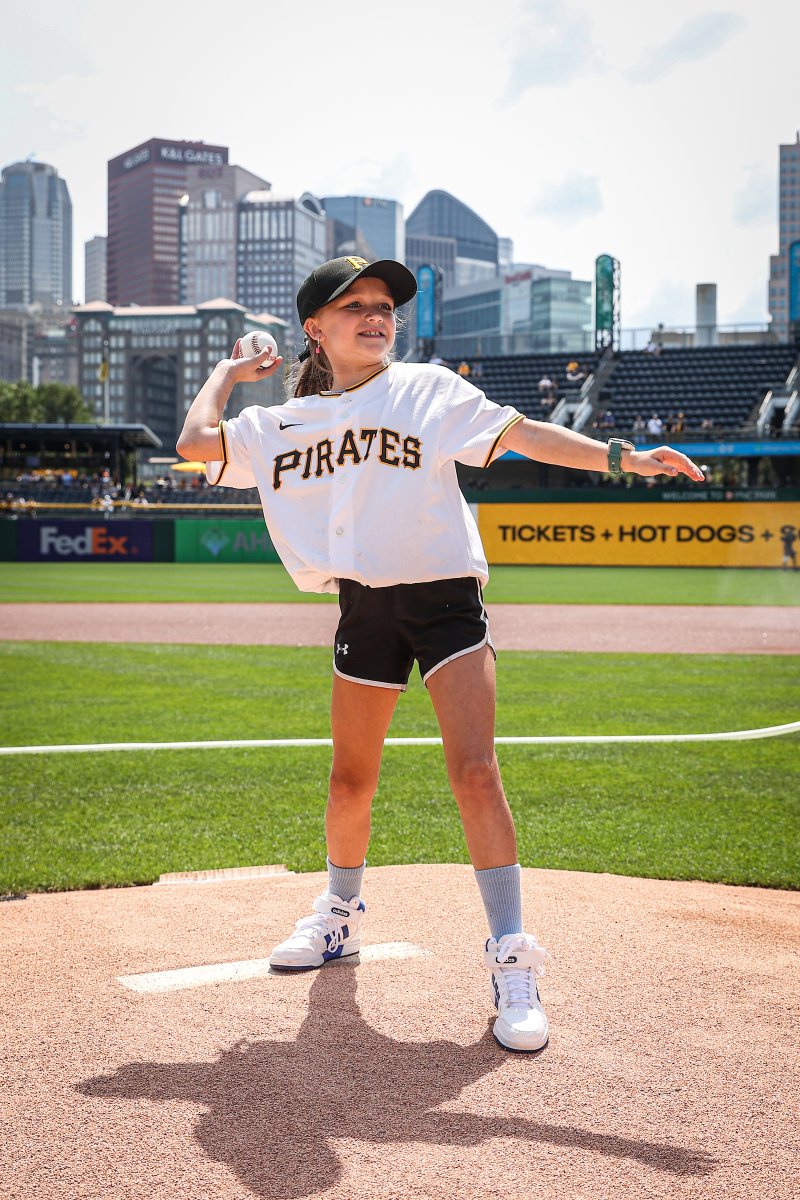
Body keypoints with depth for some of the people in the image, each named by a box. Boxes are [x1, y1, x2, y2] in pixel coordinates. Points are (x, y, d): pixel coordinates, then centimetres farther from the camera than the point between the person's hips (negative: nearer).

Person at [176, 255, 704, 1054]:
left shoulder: (425, 390, 1)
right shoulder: (289, 424, 10)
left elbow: (520, 434, -6)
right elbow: (196, 442, 7)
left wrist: (622, 456, -15)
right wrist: (227, 372, 20)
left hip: (443, 598, -3)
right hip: (364, 609, 3)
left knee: (475, 771, -15)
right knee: (350, 783, 10)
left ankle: (511, 959, -10)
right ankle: (340, 918, 35)